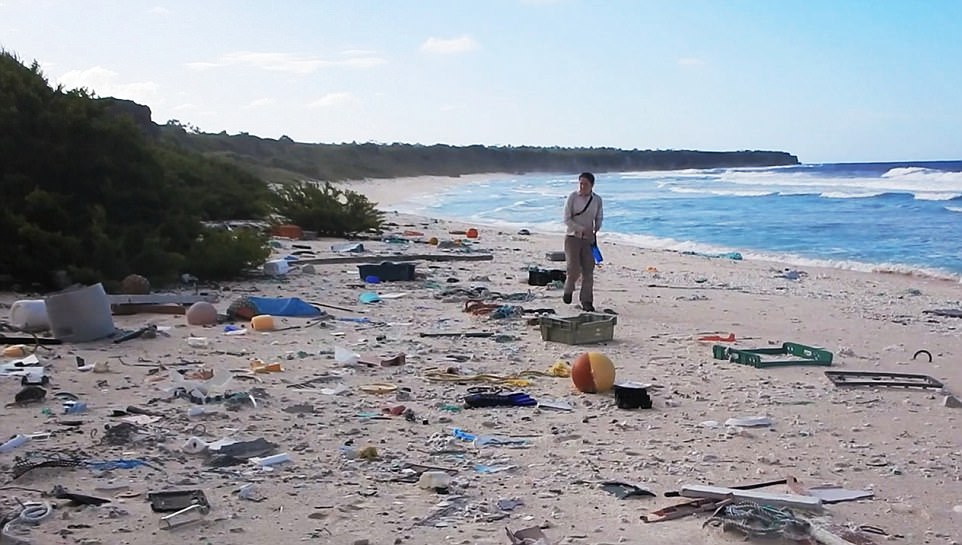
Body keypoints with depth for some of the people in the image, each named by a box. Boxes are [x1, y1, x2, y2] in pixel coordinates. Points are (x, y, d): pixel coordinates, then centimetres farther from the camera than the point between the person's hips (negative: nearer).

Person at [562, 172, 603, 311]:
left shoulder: (597, 200, 3)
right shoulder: (572, 197, -6)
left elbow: (599, 218, 15)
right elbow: (567, 219, -8)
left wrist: (595, 231, -5)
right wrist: (582, 229, -19)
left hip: (588, 239, 3)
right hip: (572, 237, -3)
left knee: (588, 271, -1)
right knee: (574, 269, -11)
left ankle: (586, 302, 6)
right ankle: (568, 290, 19)